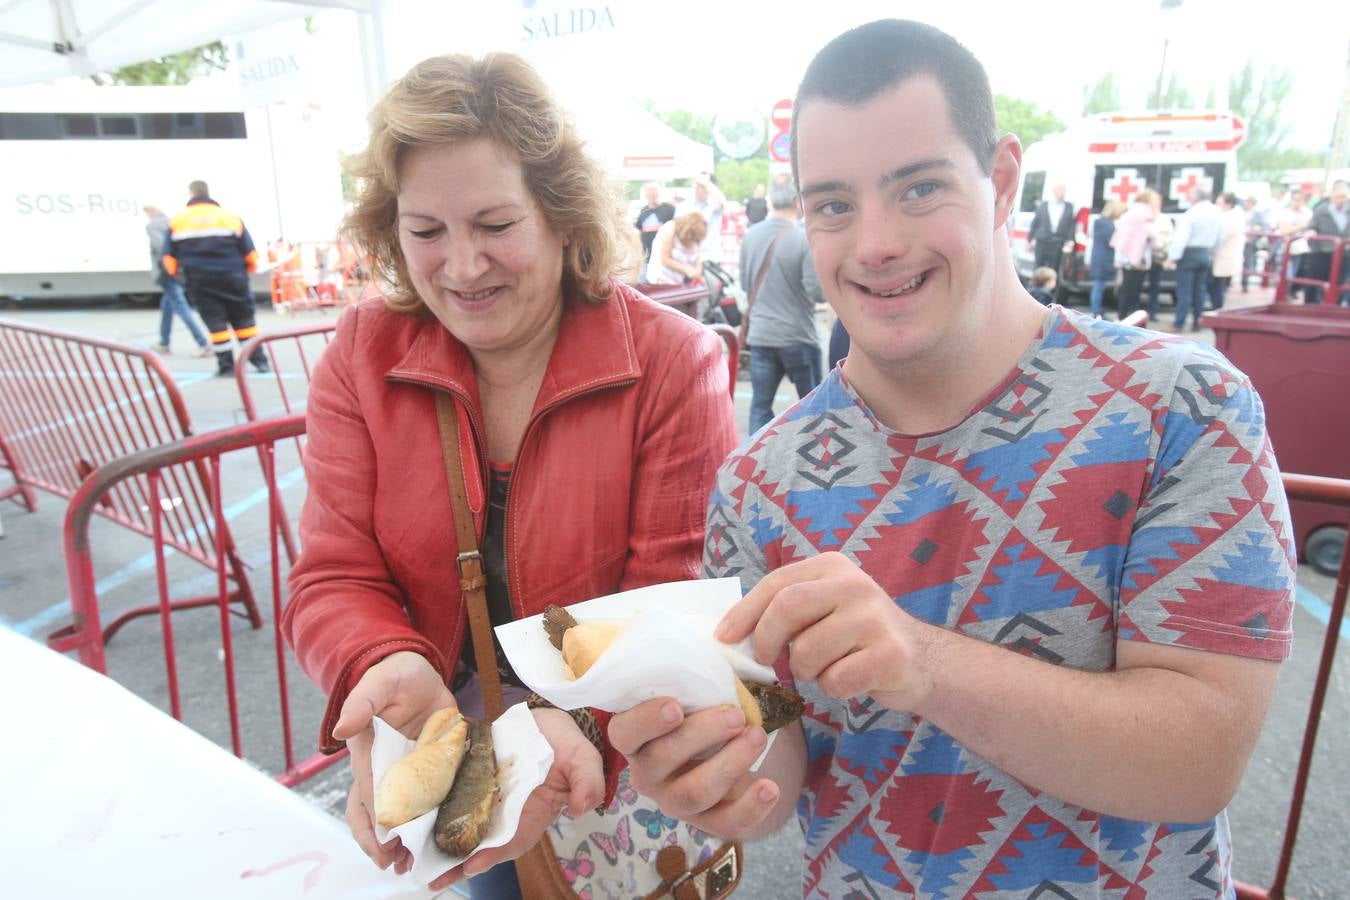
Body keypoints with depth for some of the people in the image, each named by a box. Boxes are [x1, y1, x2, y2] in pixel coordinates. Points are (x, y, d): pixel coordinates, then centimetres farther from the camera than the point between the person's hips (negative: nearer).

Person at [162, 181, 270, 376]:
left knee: (215, 321, 6)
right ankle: (259, 359, 11)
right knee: (244, 318, 11)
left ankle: (226, 364, 3)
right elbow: (249, 252, 3)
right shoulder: (230, 217, 3)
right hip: (232, 278, 0)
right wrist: (249, 268, 23)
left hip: (199, 281, 0)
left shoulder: (177, 221, 5)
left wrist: (175, 273, 28)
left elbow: (169, 257, 8)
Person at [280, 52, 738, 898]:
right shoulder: (363, 354, -10)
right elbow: (333, 582, -11)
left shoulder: (675, 360, -20)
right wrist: (392, 671, -32)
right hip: (437, 759, 3)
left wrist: (584, 723, -38)